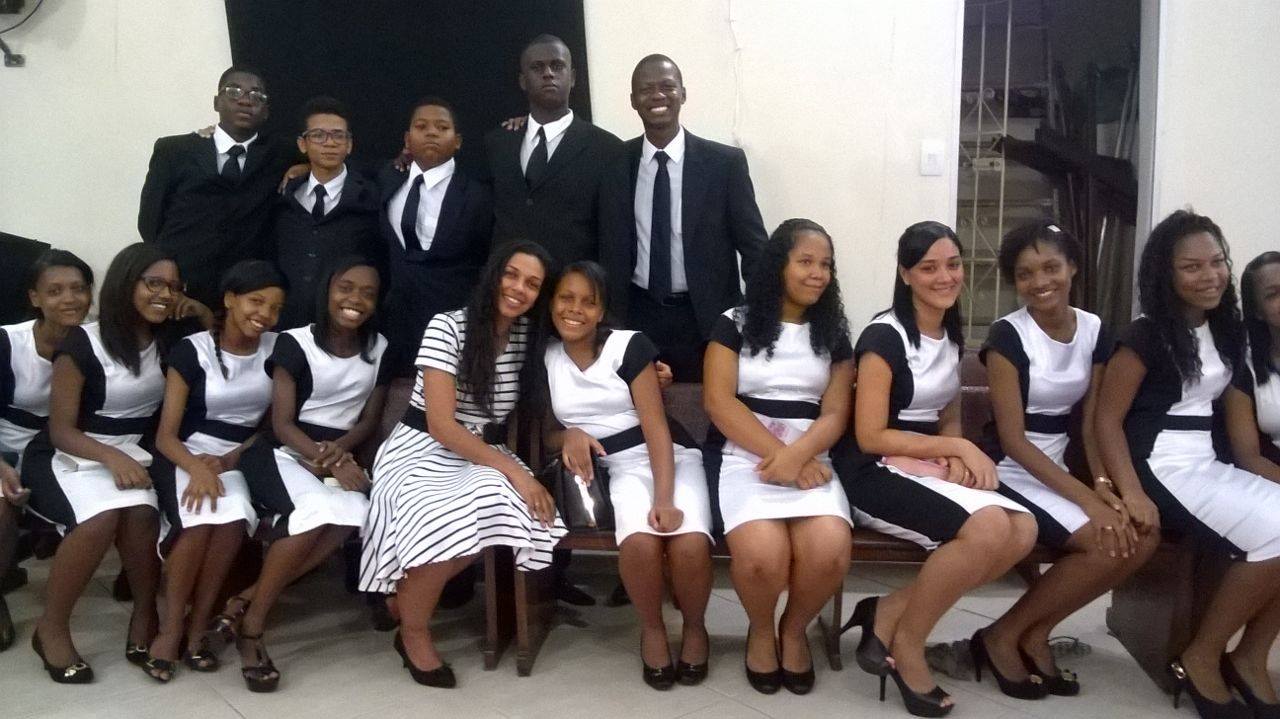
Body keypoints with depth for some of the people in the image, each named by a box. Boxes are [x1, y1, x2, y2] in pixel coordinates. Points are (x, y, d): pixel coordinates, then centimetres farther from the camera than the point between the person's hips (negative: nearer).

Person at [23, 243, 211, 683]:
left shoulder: (171, 337, 3)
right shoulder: (82, 344, -11)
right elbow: (60, 430, -11)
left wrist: (201, 312, -2)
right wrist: (113, 458, -29)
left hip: (134, 450, 3)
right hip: (71, 455, -3)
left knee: (141, 513, -32)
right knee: (103, 516, -34)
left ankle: (144, 615, -13)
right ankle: (51, 628, -14)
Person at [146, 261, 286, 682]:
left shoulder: (276, 349, 4)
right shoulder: (192, 351, -4)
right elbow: (166, 435, -7)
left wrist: (228, 461, -13)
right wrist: (199, 468, -27)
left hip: (244, 458, 2)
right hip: (189, 455, -2)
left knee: (233, 520, -31)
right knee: (200, 519, -33)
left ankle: (198, 625, -14)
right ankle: (173, 625, -13)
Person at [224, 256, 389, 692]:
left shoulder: (380, 348, 7)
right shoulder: (295, 343, -5)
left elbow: (370, 420, 8)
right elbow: (282, 424, -9)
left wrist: (340, 450, -13)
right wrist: (326, 460, -25)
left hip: (342, 456, 4)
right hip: (284, 453, -4)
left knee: (354, 513, -31)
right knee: (320, 508, -35)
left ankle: (247, 599, -21)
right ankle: (252, 624, -19)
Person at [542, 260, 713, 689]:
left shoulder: (630, 345, -4)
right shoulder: (545, 357, 6)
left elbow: (656, 428, -10)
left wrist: (665, 499, -21)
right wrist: (568, 434, -7)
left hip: (673, 457, -1)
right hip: (620, 467, 1)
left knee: (690, 543, -30)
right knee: (639, 541, -33)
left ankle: (694, 626, 3)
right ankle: (652, 628, -2)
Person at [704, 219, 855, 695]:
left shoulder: (833, 334, 15)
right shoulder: (735, 323, 6)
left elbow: (835, 414, 6)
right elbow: (718, 402, -4)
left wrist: (796, 457, -15)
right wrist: (777, 456, -13)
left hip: (810, 463, 3)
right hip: (746, 460, -2)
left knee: (829, 552, -28)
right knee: (761, 553, -31)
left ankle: (794, 628, 5)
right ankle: (761, 630, 4)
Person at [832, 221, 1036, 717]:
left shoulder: (951, 335, 14)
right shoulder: (884, 337, -10)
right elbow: (870, 437, -14)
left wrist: (956, 458, -4)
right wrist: (957, 448, -13)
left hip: (928, 470, 8)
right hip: (876, 475, -7)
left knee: (1023, 531, -19)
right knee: (989, 528, -30)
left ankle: (889, 612, -10)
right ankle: (905, 644, -10)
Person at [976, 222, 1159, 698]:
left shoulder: (1094, 331, 5)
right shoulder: (1007, 335, -14)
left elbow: (1091, 422, 6)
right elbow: (1013, 439, -17)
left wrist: (1103, 484, -13)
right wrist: (1086, 498, -22)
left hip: (1057, 468, 6)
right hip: (1011, 473, -6)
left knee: (1142, 538, -15)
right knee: (1106, 542, -24)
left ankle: (1034, 634, 1)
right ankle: (1003, 636, -6)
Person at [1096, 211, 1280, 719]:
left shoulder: (1224, 329, 12)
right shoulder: (1145, 337, -10)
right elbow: (1108, 418, -13)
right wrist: (1132, 492, -24)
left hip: (1207, 462, 7)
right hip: (1159, 466, -7)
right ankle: (1199, 660, -7)